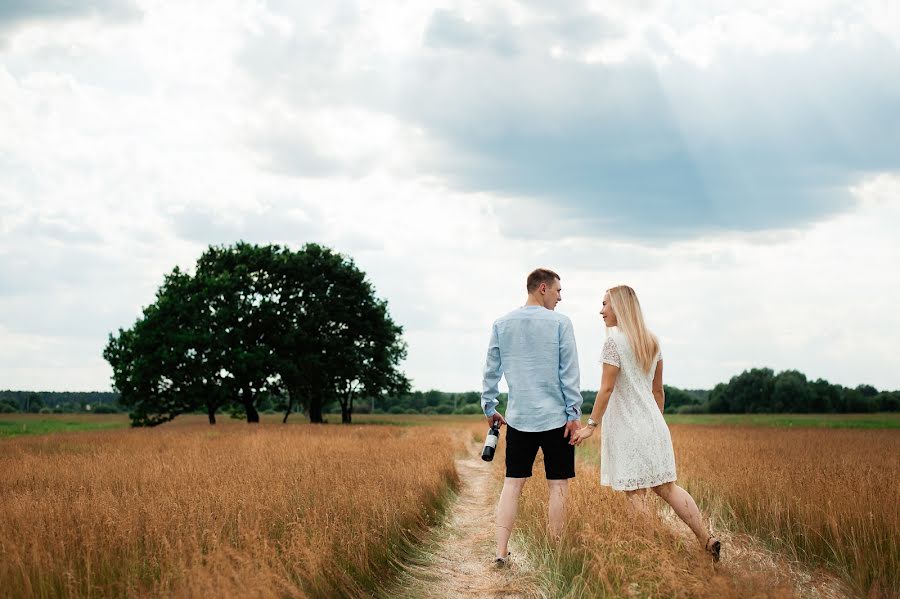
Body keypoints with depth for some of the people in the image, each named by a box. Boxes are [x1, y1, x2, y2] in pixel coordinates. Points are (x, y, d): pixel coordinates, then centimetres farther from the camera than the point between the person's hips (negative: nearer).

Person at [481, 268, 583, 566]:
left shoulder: (502, 325, 6)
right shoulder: (559, 323, -5)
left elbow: (491, 371, 10)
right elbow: (569, 372, -7)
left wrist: (489, 408, 19)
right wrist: (574, 413, -5)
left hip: (518, 418, 4)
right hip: (556, 417, -3)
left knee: (513, 483, 7)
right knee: (558, 485, 4)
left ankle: (501, 551, 0)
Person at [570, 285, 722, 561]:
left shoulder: (615, 339, -12)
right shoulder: (651, 341, 11)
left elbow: (607, 388, -17)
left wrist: (591, 425, -13)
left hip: (626, 428, -7)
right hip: (653, 425, 7)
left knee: (635, 494, -1)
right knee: (666, 487, 11)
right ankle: (707, 540, 4)